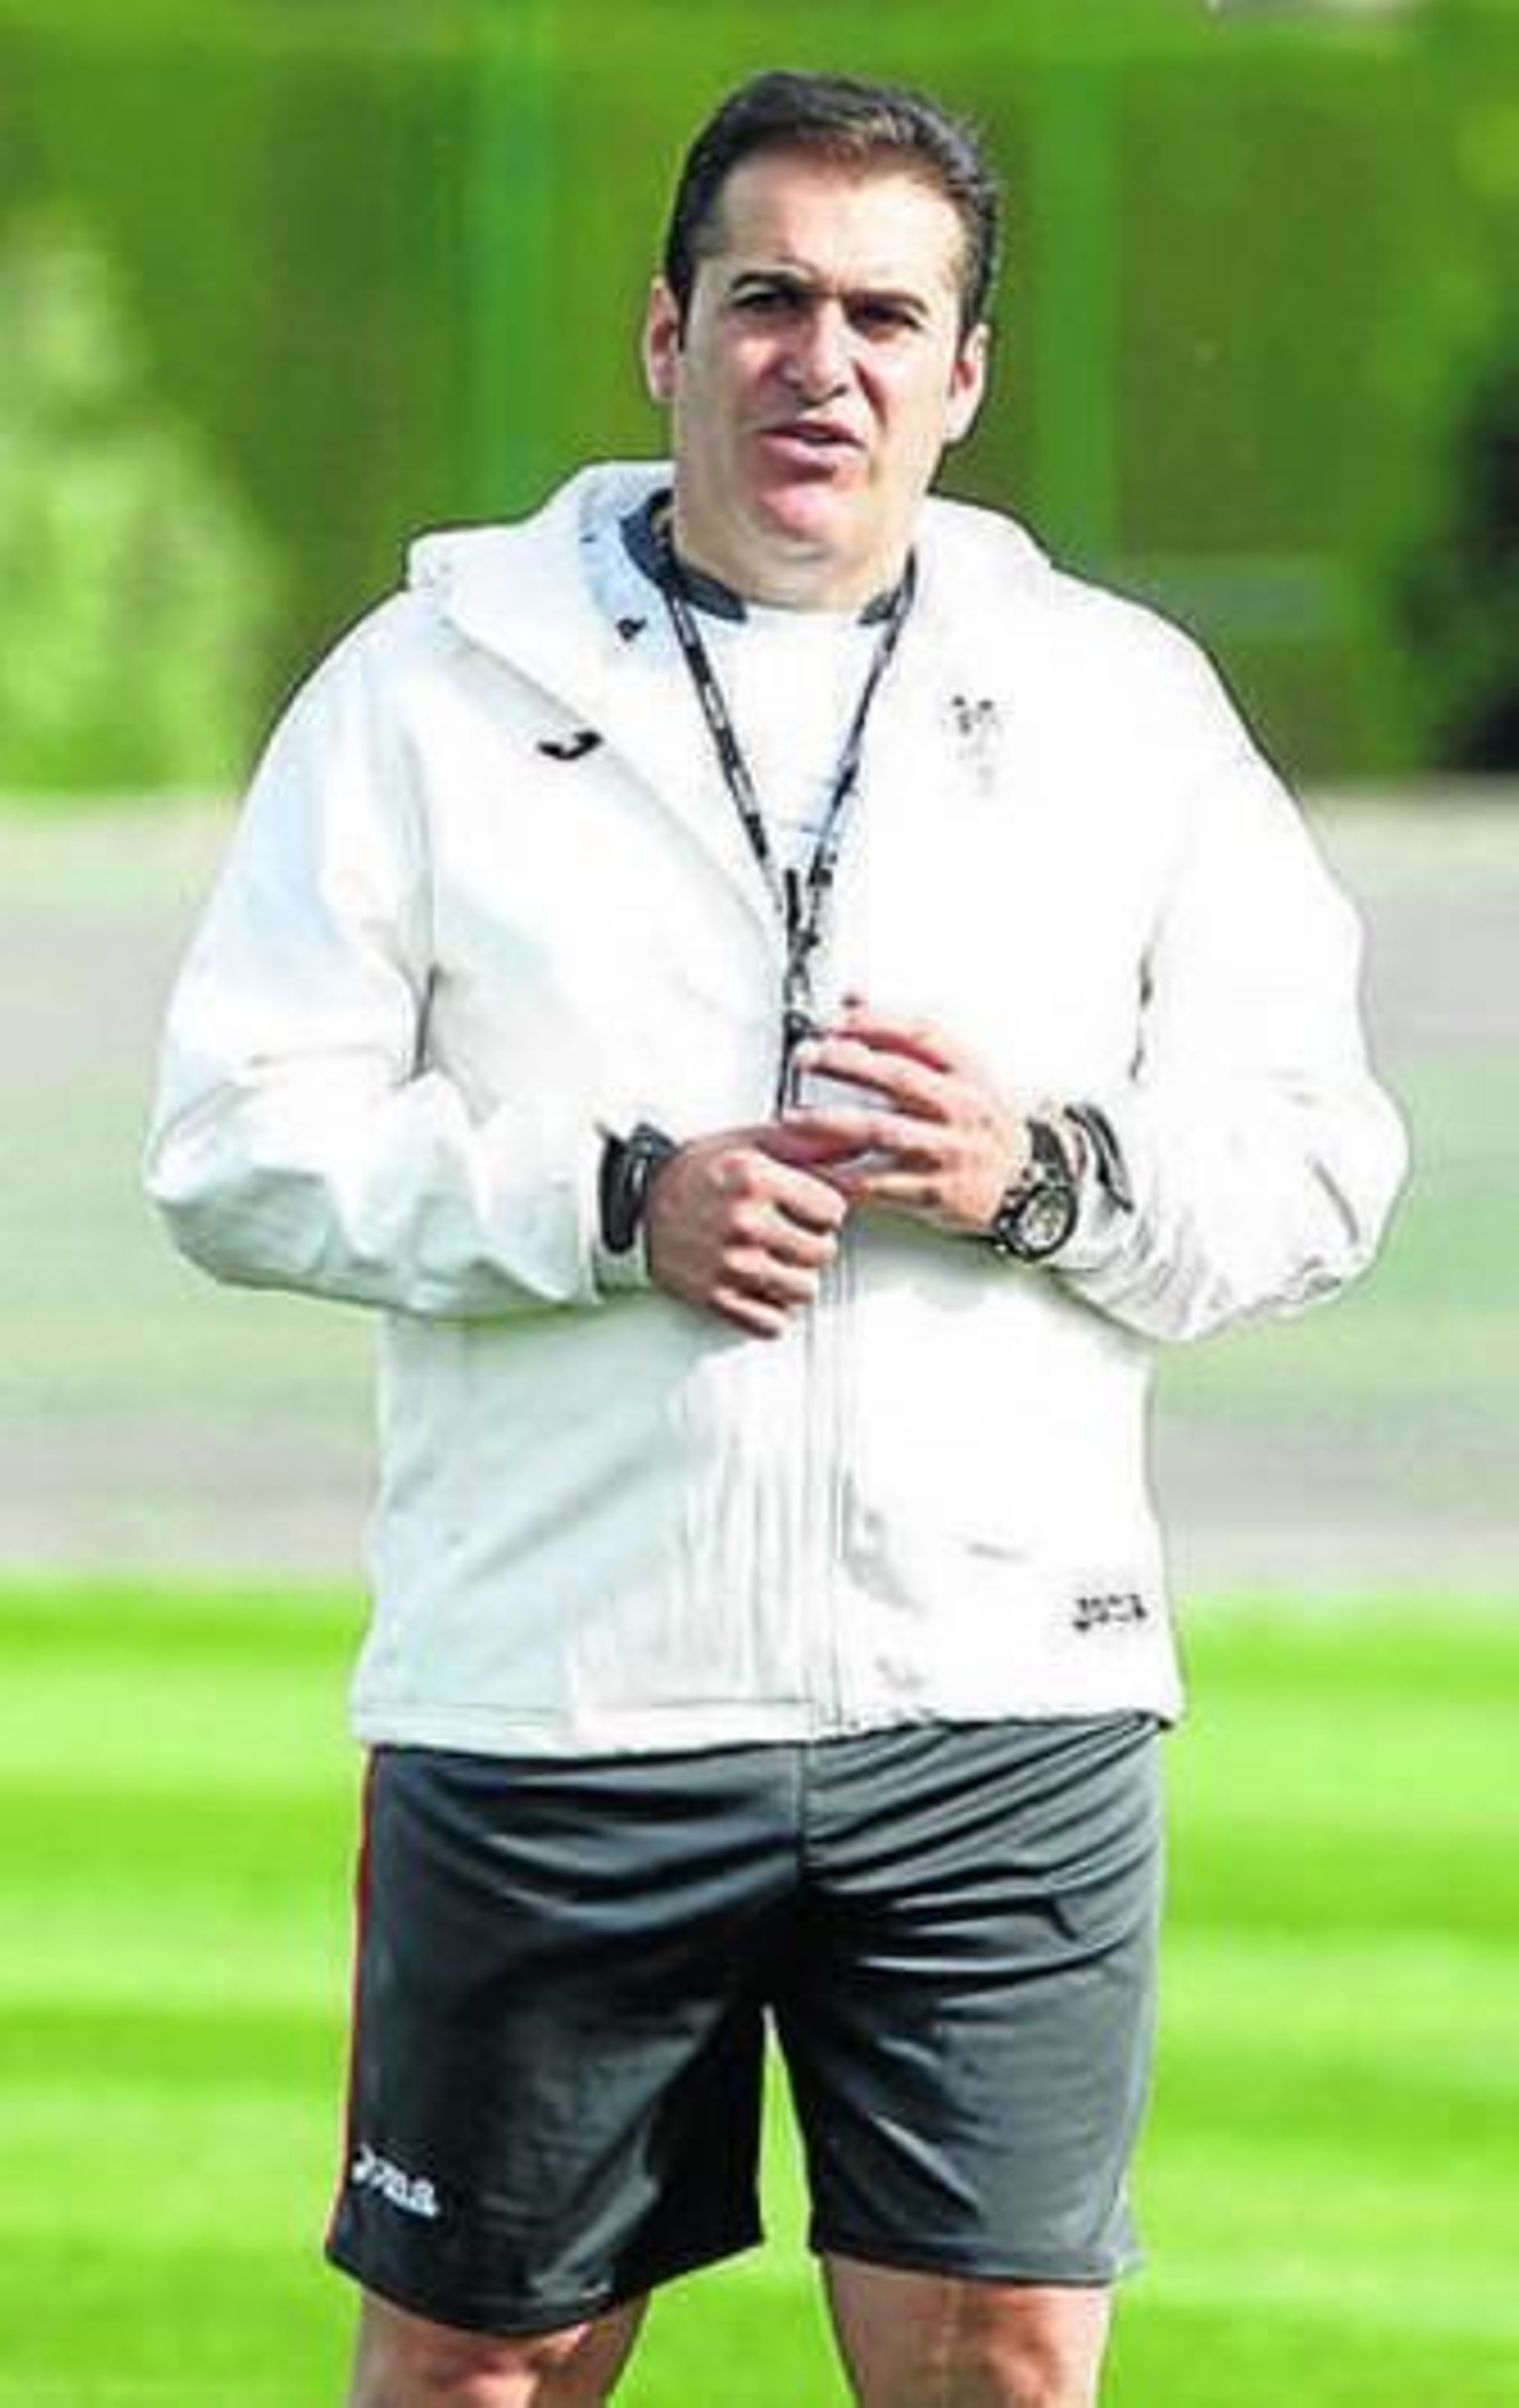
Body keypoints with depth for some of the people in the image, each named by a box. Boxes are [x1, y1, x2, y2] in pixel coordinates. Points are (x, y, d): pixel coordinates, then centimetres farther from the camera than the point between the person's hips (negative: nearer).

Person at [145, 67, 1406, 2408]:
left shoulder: (1121, 702, 11)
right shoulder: (436, 689, 5)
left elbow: (1319, 1156, 9)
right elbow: (242, 1140, -1)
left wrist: (1053, 1172, -11)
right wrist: (615, 1202, -14)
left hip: (1003, 1707, 1)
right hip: (545, 1696, -1)